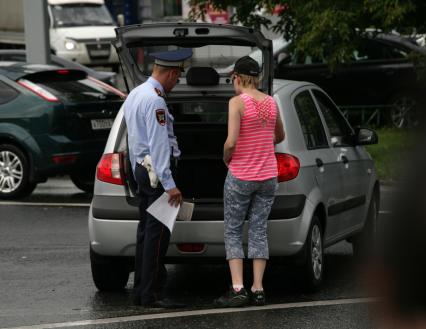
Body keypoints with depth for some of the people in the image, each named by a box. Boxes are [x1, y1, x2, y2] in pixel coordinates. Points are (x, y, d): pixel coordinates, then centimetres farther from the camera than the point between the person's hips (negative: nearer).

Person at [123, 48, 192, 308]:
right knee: (157, 233, -9)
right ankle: (151, 295, -10)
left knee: (146, 230, 13)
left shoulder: (135, 95, 15)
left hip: (141, 168, 11)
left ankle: (141, 291, 16)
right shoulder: (155, 101, -18)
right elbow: (159, 145, -23)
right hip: (157, 172, -11)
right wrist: (169, 184, -24)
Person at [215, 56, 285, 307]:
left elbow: (231, 141, -20)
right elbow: (280, 137, 20)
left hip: (241, 176, -5)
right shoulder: (271, 102, 5)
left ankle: (238, 289, -6)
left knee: (233, 232, 4)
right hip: (268, 176, 5)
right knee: (259, 231, 9)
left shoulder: (237, 102, -14)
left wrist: (226, 159, -2)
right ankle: (258, 289, 5)